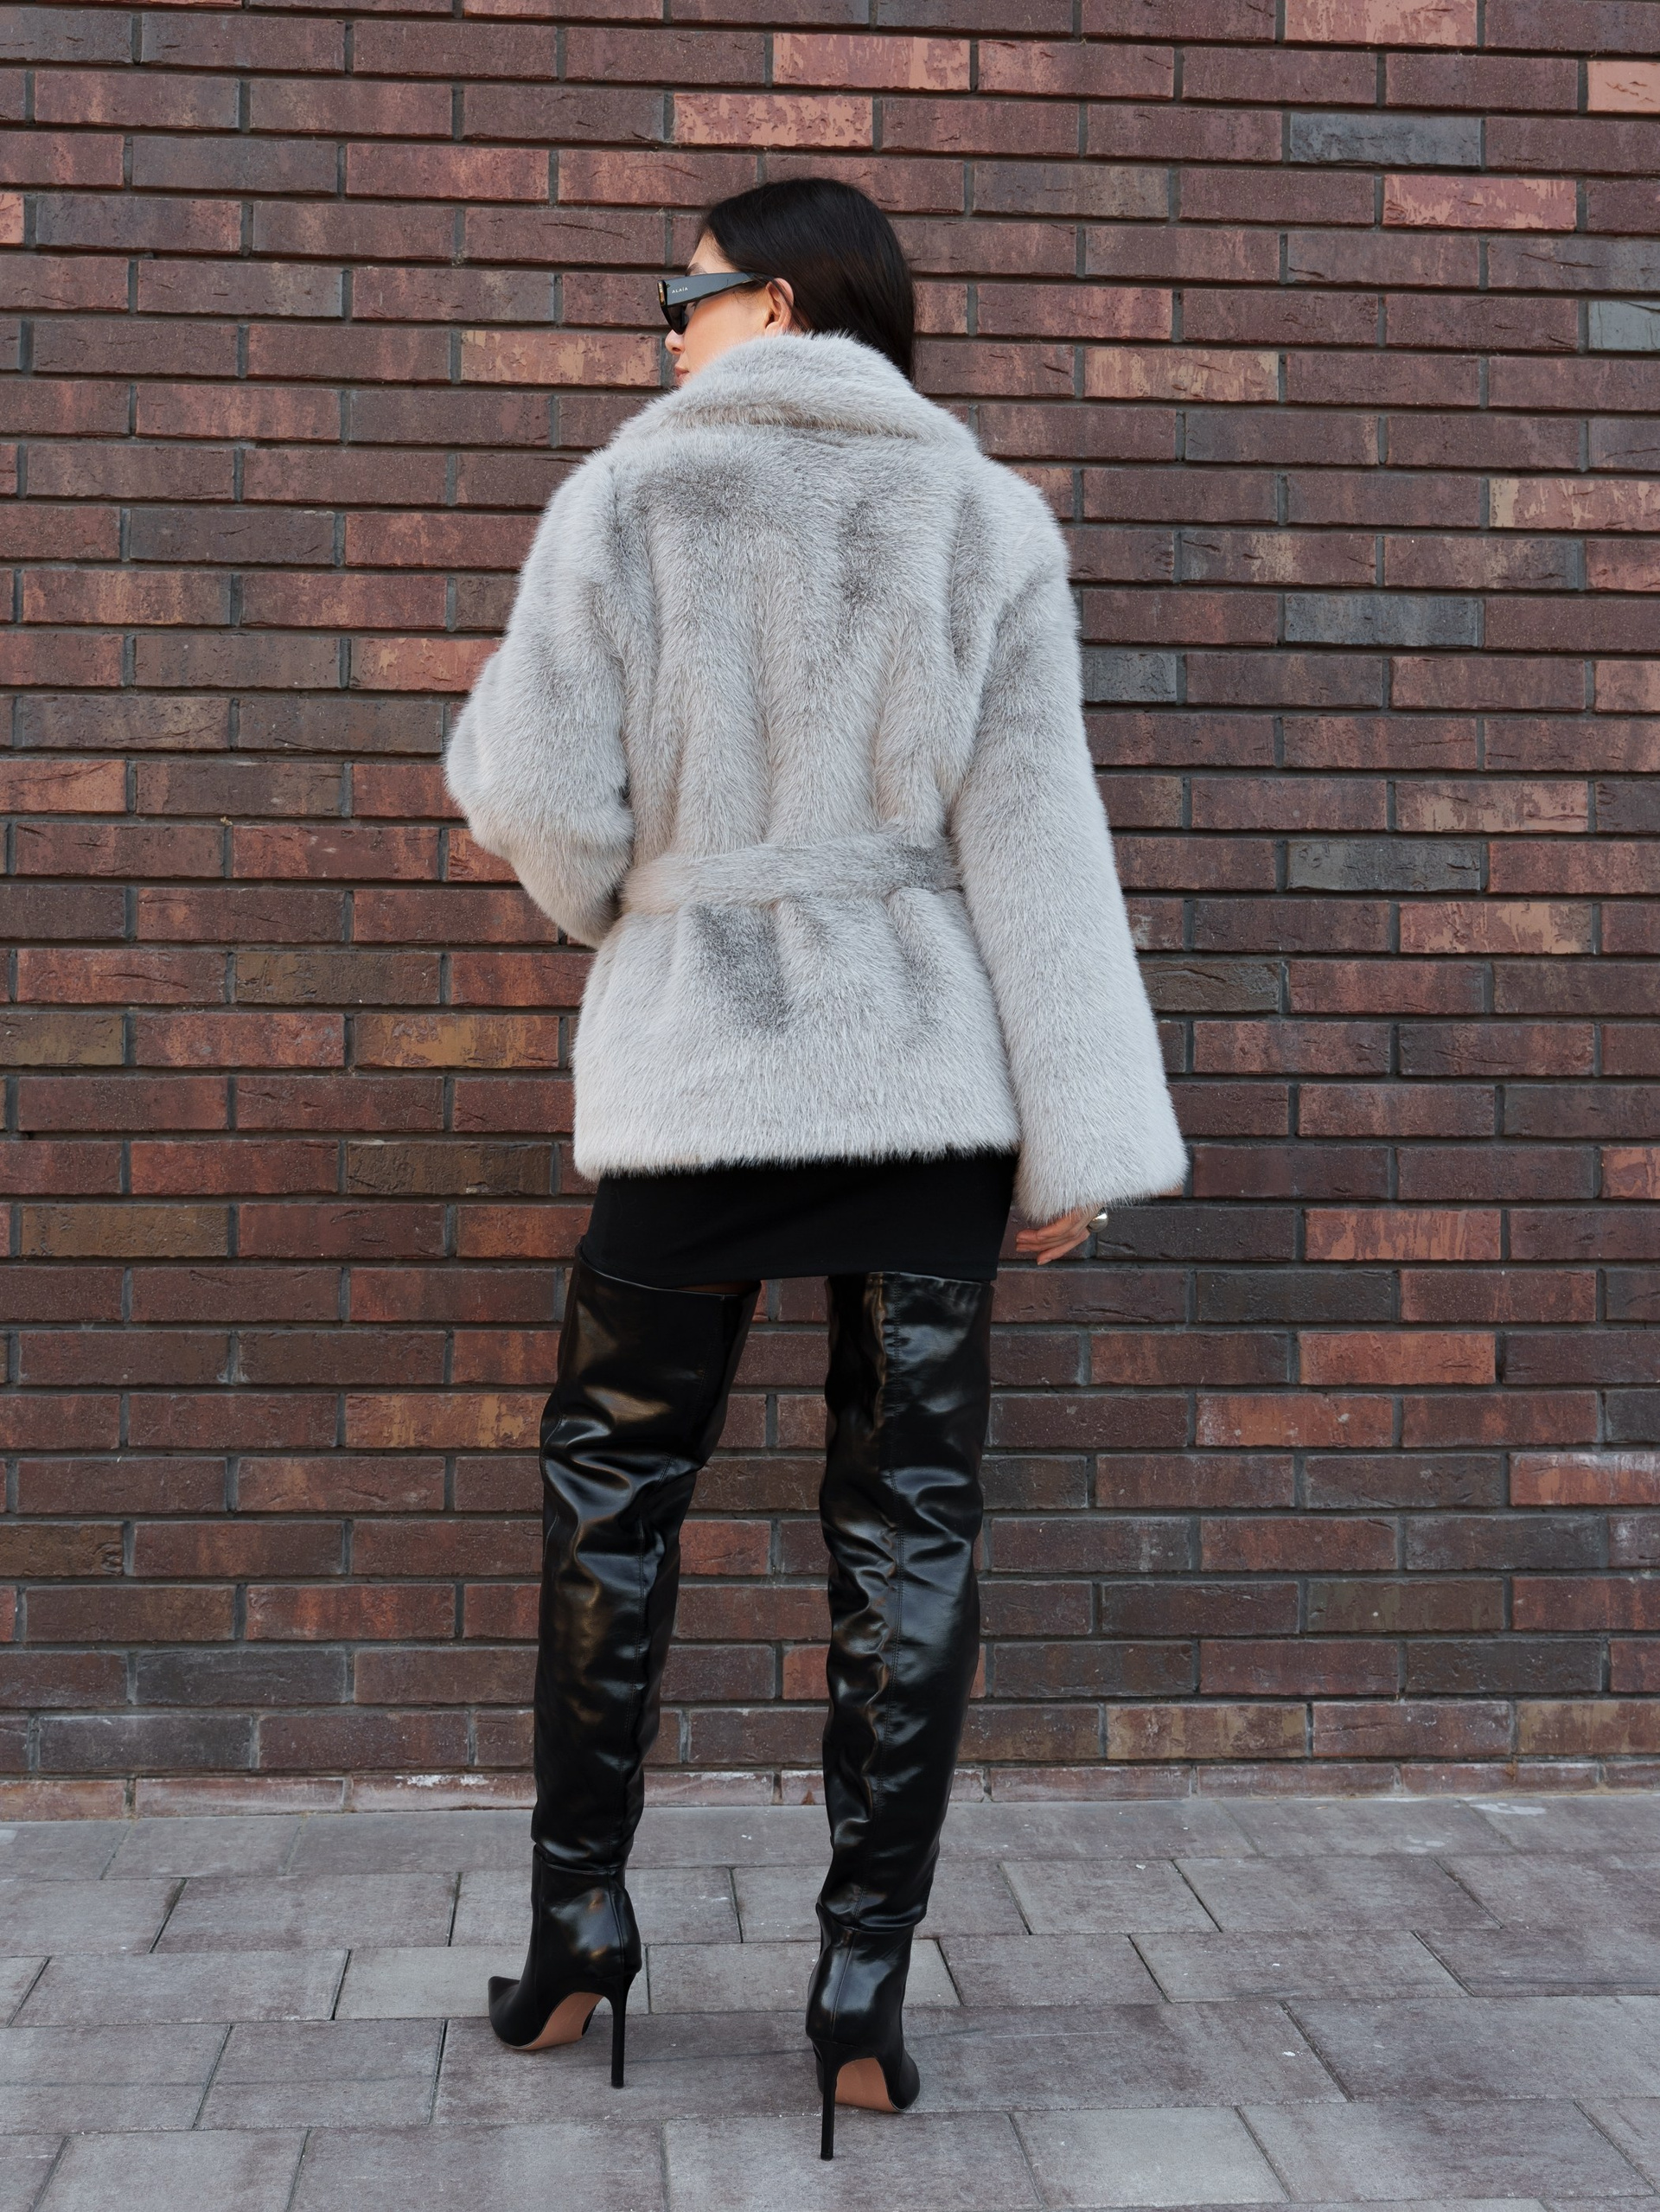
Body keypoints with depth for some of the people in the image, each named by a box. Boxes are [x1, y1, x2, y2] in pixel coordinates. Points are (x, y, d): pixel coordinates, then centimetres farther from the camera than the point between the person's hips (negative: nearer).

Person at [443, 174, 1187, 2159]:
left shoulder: (628, 496, 2)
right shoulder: (985, 518, 5)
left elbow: (543, 798, -5)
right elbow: (1031, 833, -2)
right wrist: (1079, 1136, -3)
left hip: (694, 1067, -1)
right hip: (927, 1072, 1)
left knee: (611, 1488, 14)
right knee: (907, 1521, 5)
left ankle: (576, 1924, 20)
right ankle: (863, 1988, 8)